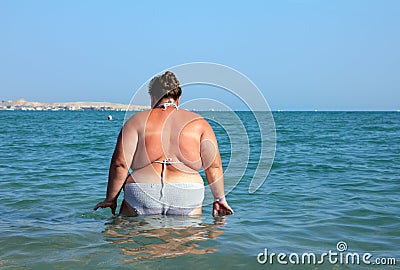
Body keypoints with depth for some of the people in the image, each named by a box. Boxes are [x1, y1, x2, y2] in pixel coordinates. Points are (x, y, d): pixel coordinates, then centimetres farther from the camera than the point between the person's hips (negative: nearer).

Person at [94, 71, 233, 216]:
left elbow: (120, 164, 0)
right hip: (186, 200, 1)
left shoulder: (137, 121, 7)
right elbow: (214, 166, 7)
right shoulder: (198, 123, 10)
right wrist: (220, 199, 17)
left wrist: (110, 199, 9)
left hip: (142, 196, -1)